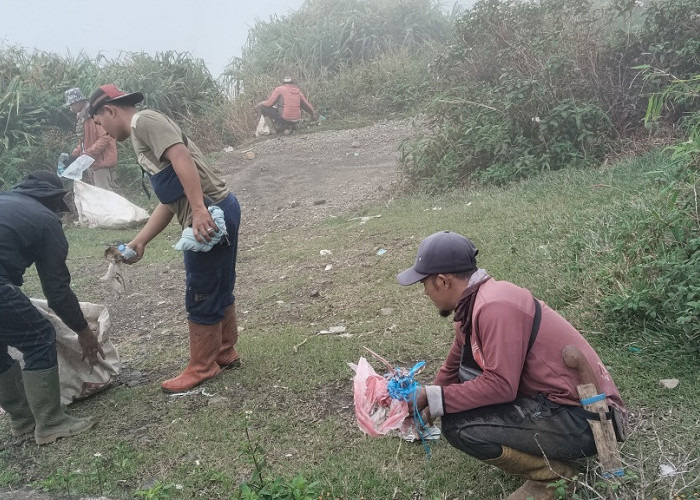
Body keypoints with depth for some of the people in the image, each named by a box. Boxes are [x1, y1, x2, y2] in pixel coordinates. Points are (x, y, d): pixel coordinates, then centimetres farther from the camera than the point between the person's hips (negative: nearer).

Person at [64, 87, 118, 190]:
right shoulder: (81, 117, 15)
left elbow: (105, 138, -21)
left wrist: (88, 154, -21)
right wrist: (75, 154, 9)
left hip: (102, 163, -9)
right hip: (91, 163, 9)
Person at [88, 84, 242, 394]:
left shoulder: (145, 121, -5)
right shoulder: (142, 137, 23)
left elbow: (181, 157, -22)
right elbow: (168, 203, 20)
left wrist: (199, 210, -30)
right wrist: (139, 242, 16)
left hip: (211, 214, -10)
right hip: (216, 213, 10)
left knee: (201, 296, 3)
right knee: (218, 291, 19)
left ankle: (202, 367, 18)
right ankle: (225, 354, 34)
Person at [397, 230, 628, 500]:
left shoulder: (494, 306, -22)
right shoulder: (474, 304, 8)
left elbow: (500, 386, -25)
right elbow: (452, 370, 22)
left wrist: (432, 399, -17)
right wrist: (421, 407, 32)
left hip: (586, 419, -10)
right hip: (561, 399, 10)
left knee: (458, 426, -17)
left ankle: (555, 475, 1)